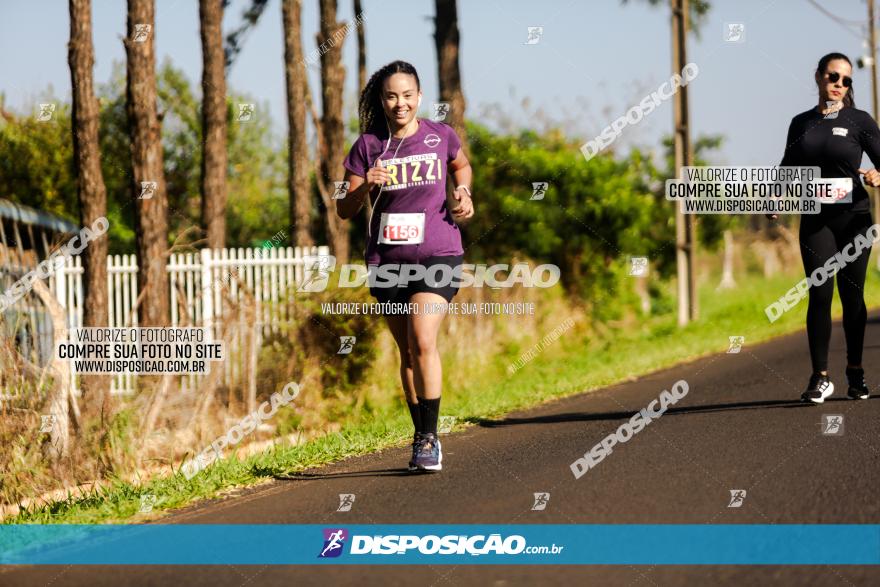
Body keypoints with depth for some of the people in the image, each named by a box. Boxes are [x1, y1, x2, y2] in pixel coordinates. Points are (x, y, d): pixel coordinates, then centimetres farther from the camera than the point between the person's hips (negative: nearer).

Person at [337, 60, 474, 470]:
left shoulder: (440, 136, 2)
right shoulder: (368, 146, 1)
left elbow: (461, 164, 25)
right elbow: (344, 210, 0)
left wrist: (463, 192, 5)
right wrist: (365, 186, -20)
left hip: (437, 256, -2)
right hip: (386, 262, 2)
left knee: (423, 341, -19)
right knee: (407, 352, 11)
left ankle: (429, 438, -12)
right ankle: (421, 437, 24)